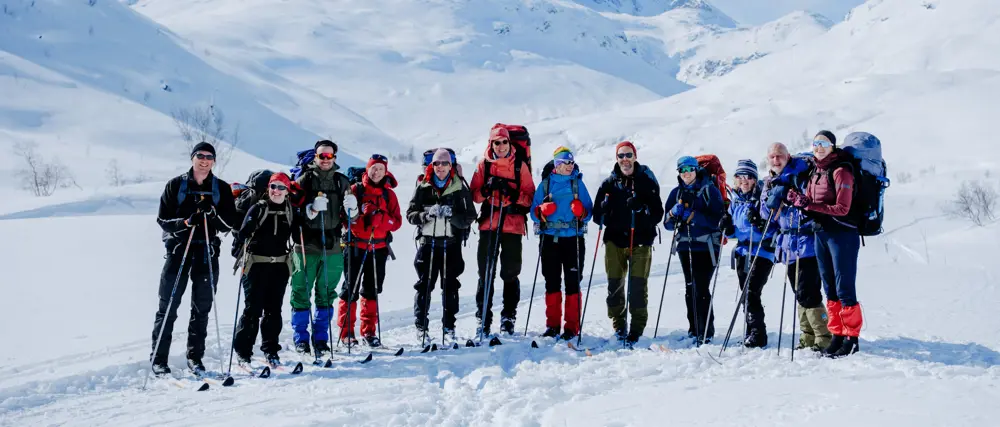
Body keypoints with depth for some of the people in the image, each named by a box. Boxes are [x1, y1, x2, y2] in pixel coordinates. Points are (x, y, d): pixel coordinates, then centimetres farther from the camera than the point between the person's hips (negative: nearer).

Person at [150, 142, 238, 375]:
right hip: (178, 248, -1)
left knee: (202, 307, 6)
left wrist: (212, 212, -15)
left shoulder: (222, 189, 6)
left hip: (207, 251, 2)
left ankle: (195, 356, 16)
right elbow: (163, 220, 0)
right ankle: (158, 358, 6)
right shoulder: (176, 185, 3)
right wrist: (186, 222, -17)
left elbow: (229, 224, 3)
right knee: (168, 306, 0)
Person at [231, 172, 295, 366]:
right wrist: (237, 250, -24)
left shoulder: (290, 211, 9)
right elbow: (244, 231, -12)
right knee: (253, 309, -4)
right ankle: (242, 351, 5)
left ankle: (271, 350, 18)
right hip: (256, 264, -3)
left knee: (274, 309, 8)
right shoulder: (258, 208, -3)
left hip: (280, 265, 4)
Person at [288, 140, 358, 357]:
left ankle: (321, 338, 18)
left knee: (326, 294, 8)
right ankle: (300, 338, 11)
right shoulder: (304, 180, 1)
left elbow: (349, 219, 15)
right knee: (301, 292, 0)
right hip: (306, 246, -3)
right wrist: (312, 209, -23)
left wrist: (351, 209, -6)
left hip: (333, 247, 3)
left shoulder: (342, 182, 11)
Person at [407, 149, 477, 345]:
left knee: (450, 286, 4)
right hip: (428, 242, 0)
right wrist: (428, 214, -17)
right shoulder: (423, 187, 4)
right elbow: (410, 214, 1)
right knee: (424, 284, 0)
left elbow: (470, 217, -1)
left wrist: (452, 215, -18)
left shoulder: (460, 188, 2)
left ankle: (449, 327, 14)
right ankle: (420, 326, 12)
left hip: (452, 243, 0)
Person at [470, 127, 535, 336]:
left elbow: (530, 196, 3)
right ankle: (483, 317, 7)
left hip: (513, 224, -1)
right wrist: (487, 188, -14)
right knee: (485, 272, 0)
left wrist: (513, 194, -14)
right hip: (488, 224, 1)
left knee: (510, 273, 3)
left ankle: (509, 316, 14)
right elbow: (474, 195, 5)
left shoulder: (520, 166, 7)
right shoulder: (483, 165, 10)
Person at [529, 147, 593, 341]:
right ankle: (552, 324, 15)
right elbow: (534, 211, 6)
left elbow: (589, 209, 3)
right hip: (549, 238, 1)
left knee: (572, 282, -1)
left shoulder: (578, 183, 5)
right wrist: (541, 211, -15)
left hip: (573, 239, -1)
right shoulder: (545, 183, 7)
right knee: (551, 281, 6)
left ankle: (572, 326, 6)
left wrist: (582, 212, -18)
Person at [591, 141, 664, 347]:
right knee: (615, 285, 3)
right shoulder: (609, 183, 11)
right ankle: (618, 325, 18)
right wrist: (604, 207, -13)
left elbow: (658, 214, -1)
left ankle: (636, 329, 2)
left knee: (638, 287, -6)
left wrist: (641, 207, -19)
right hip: (615, 240, 2)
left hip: (641, 241, -2)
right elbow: (598, 215, 9)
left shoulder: (647, 182, 5)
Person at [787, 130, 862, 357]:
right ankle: (837, 335, 19)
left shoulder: (840, 171, -12)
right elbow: (811, 203, 13)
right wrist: (800, 200, -8)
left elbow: (842, 208, -18)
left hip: (842, 234, -8)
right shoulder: (815, 171, 13)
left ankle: (851, 338, 5)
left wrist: (811, 205, -22)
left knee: (844, 289, -4)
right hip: (821, 233, 8)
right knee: (830, 288, 11)